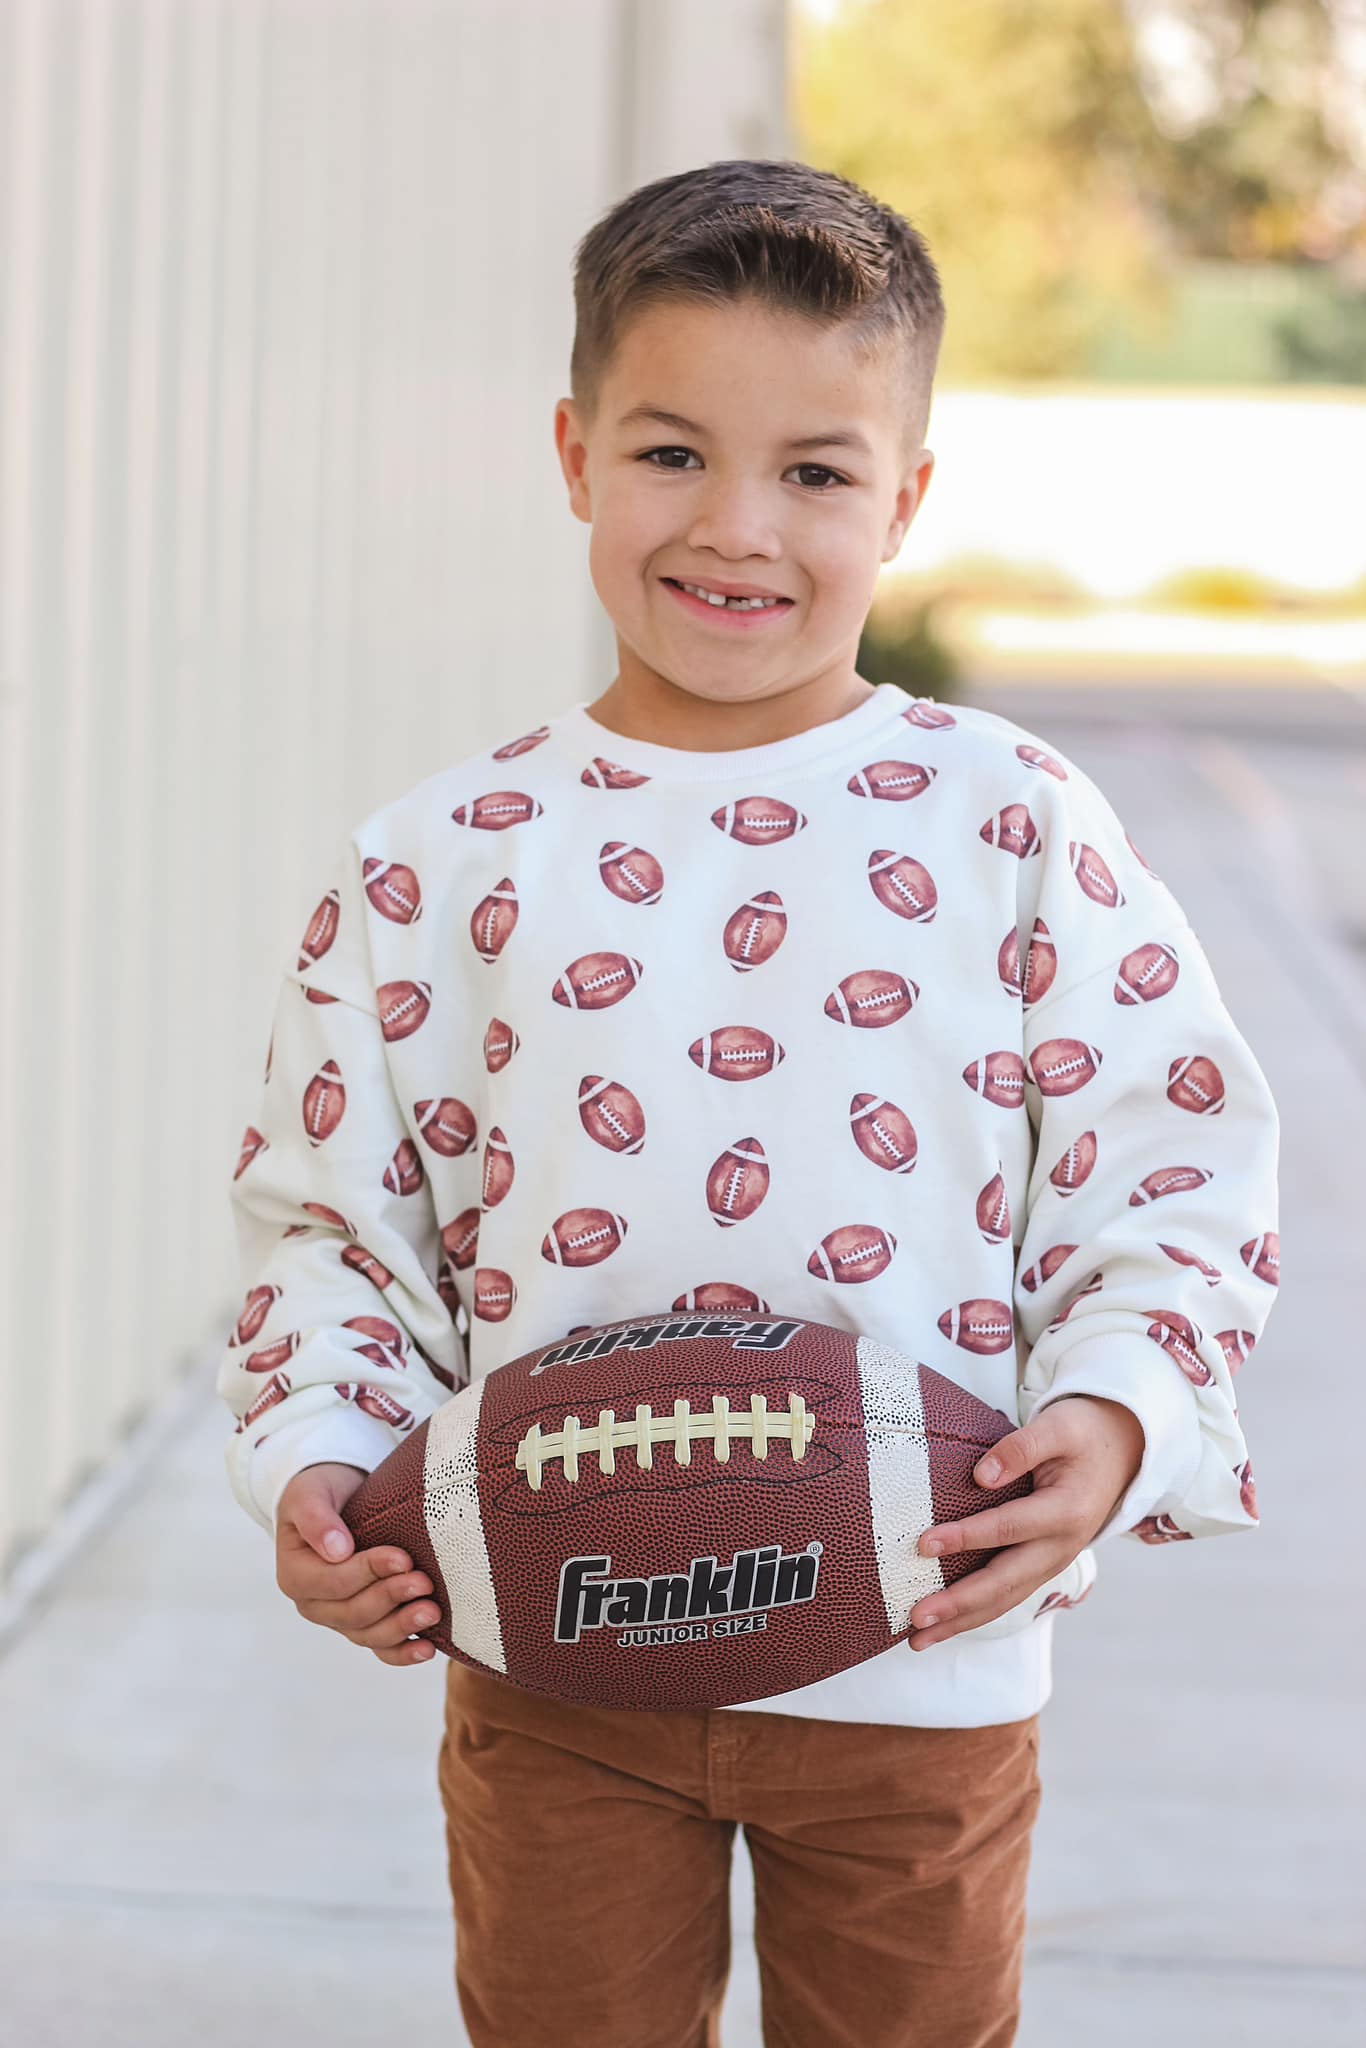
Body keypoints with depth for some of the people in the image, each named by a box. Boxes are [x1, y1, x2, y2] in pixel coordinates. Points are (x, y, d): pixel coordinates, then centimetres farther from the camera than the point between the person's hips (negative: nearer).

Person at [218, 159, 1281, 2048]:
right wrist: (314, 1463, -9)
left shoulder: (1016, 832, -4)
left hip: (922, 1657, 0)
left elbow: (1174, 1173, -1)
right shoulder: (443, 865, -1)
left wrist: (1112, 1416, -17)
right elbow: (332, 1216, 6)